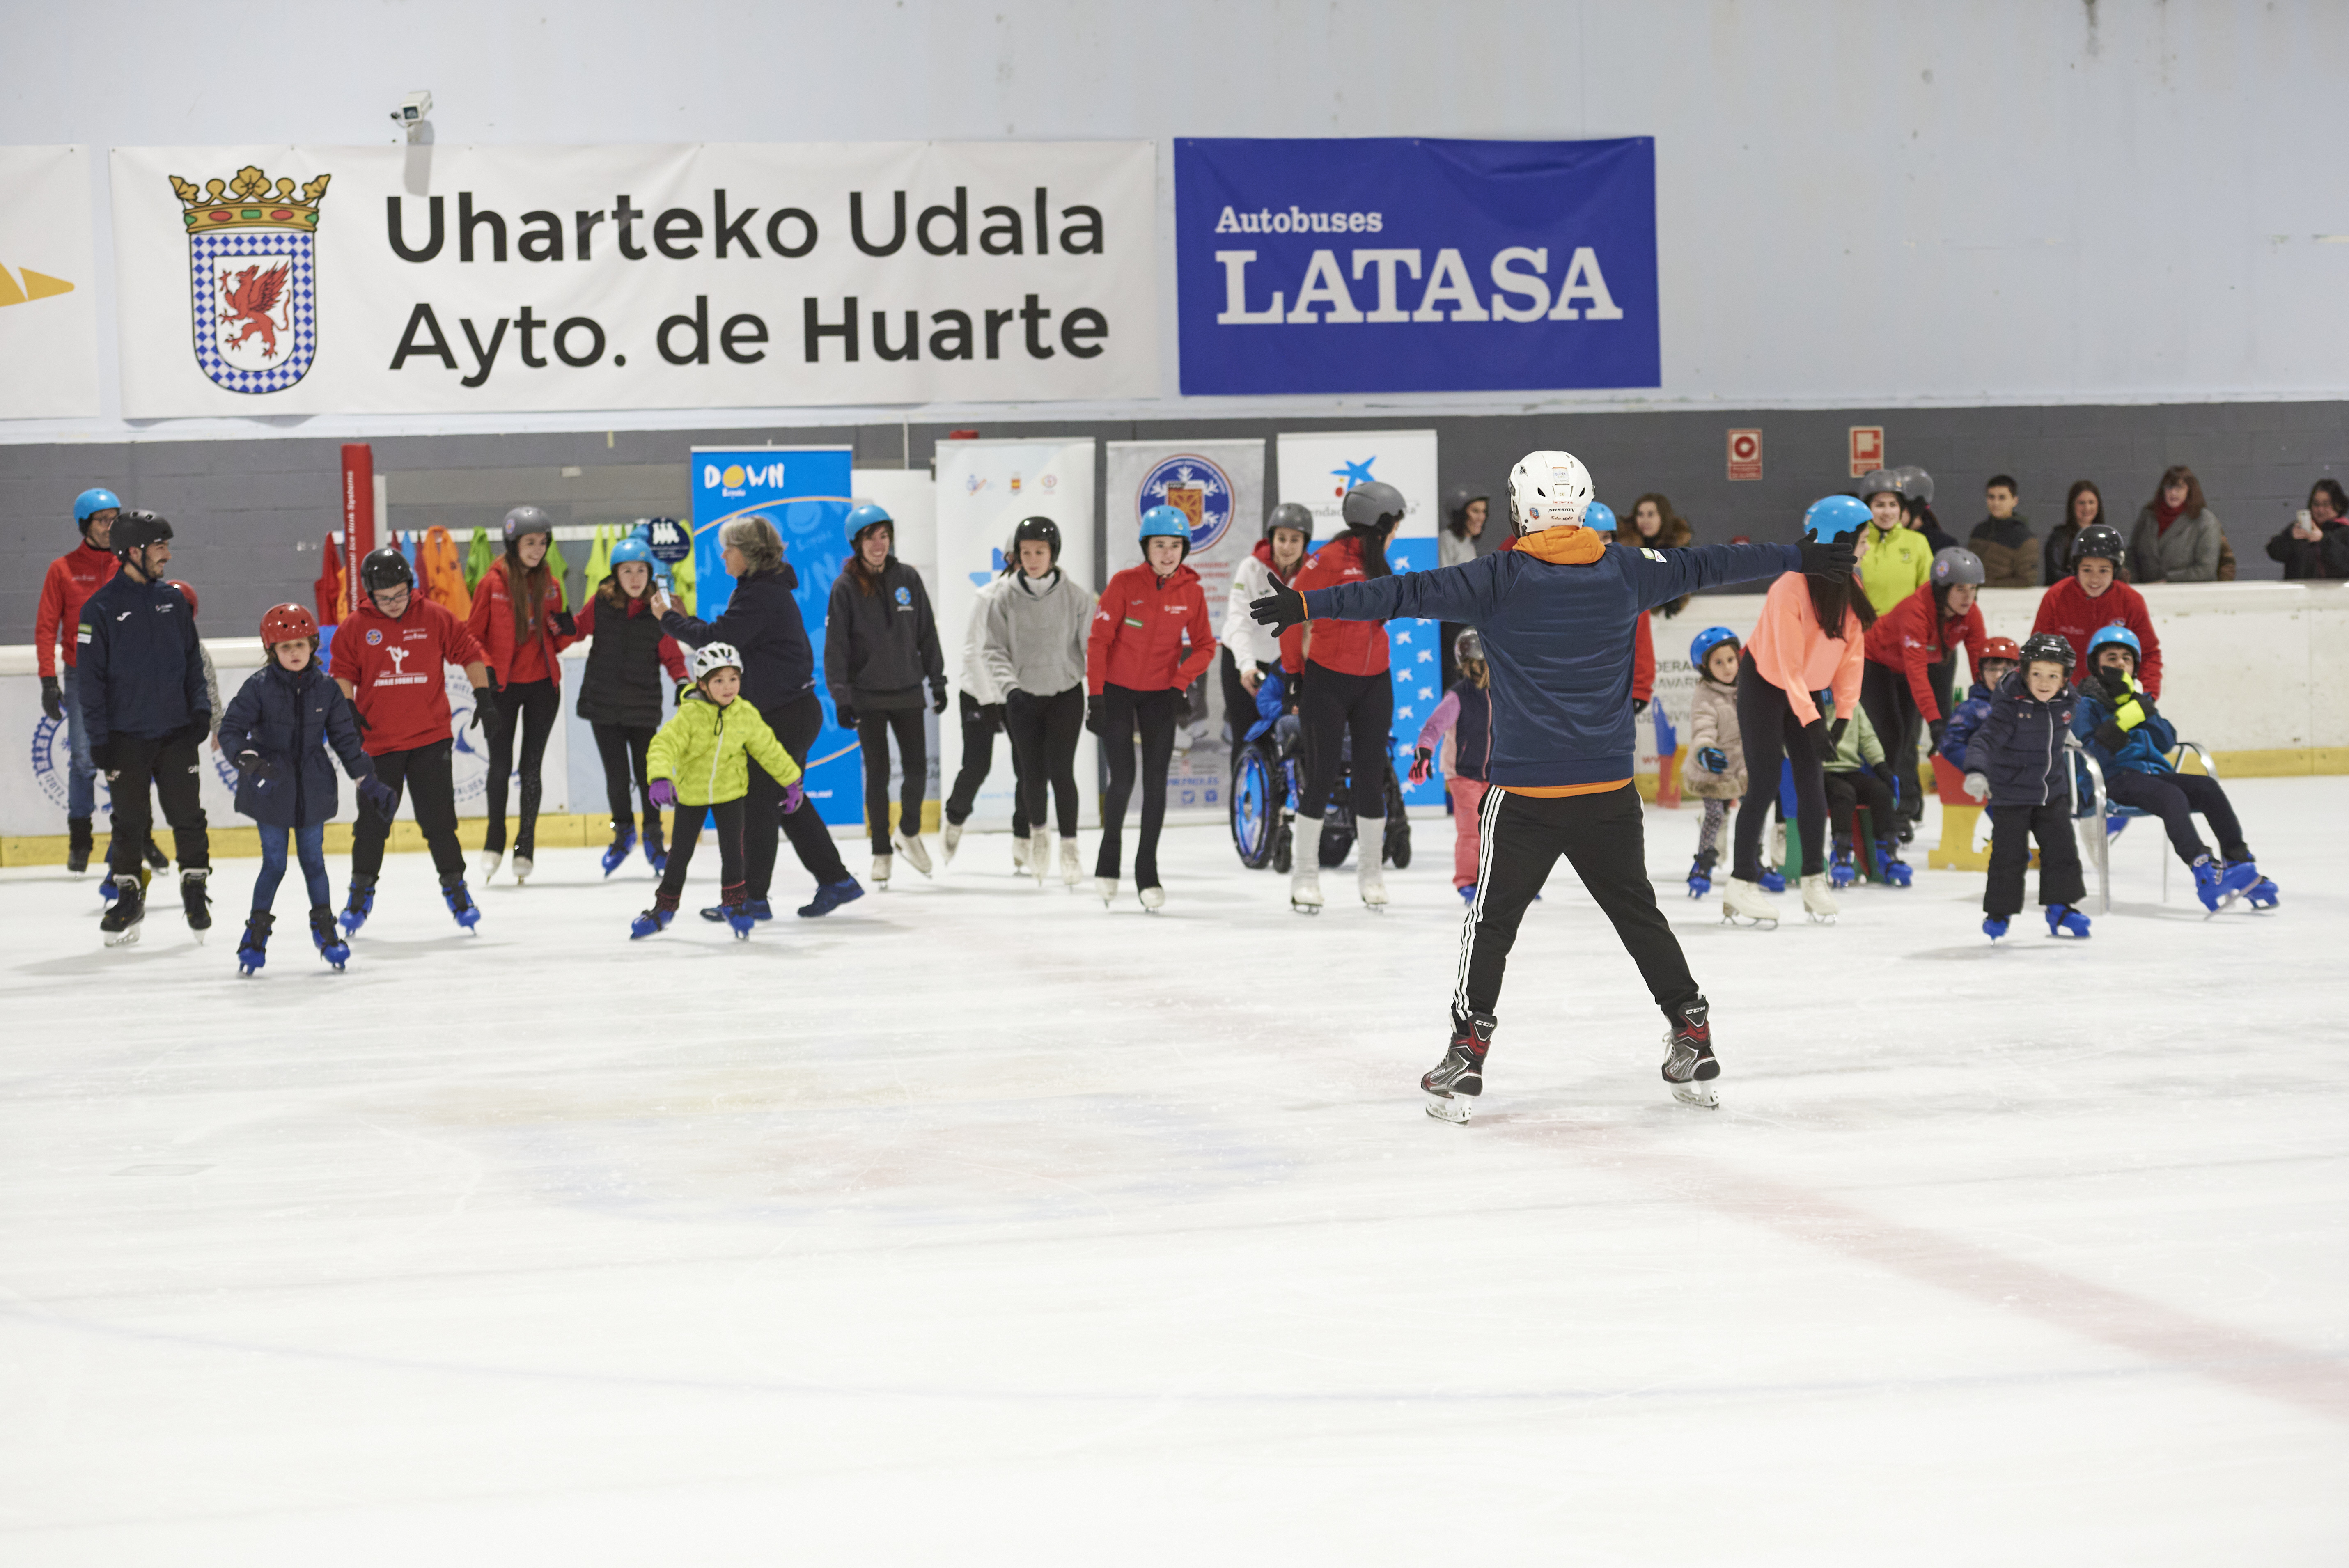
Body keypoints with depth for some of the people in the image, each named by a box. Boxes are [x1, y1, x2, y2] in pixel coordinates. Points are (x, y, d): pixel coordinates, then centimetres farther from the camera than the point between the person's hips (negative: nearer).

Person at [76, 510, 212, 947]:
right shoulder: (100, 608, -7)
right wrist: (99, 737, -8)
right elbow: (90, 676, -5)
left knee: (187, 813, 3)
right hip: (126, 736, -3)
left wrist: (200, 708, 5)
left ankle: (195, 888, 17)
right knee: (130, 821, 4)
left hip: (176, 731, 3)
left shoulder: (172, 599, 7)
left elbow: (193, 658, 15)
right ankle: (128, 894, 18)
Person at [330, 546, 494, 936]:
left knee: (438, 817, 1)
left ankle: (454, 886, 16)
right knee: (373, 820, 4)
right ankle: (362, 890, 21)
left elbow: (469, 651, 7)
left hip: (430, 738, 0)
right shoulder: (355, 627, -2)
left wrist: (483, 693, 2)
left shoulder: (433, 617, -1)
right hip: (378, 740, 0)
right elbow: (342, 673, 5)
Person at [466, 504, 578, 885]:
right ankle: (494, 842, 17)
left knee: (532, 765, 5)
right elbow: (473, 634, 0)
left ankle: (526, 846, 13)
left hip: (542, 685, 2)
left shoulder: (551, 585, 5)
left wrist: (566, 628, -10)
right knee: (501, 763, 1)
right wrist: (484, 670, -14)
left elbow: (557, 642, 12)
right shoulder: (492, 583, -5)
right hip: (502, 686, -2)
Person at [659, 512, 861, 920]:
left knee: (759, 802, -2)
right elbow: (727, 639, 16)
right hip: (791, 710, 10)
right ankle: (835, 881, 19)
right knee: (786, 801, 16)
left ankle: (752, 897, 4)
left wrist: (669, 618, -8)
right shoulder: (764, 589, 15)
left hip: (785, 713, -10)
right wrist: (684, 619, 10)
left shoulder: (761, 596, -18)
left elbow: (716, 639, -21)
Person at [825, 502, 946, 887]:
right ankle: (881, 852, 12)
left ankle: (909, 833, 27)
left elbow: (927, 633, 8)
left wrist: (938, 680, 7)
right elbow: (836, 646, -8)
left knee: (917, 769, 2)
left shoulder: (908, 578, 2)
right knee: (878, 774, 1)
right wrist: (841, 697, -13)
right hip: (868, 695, -3)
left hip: (907, 692, 3)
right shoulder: (846, 587, -7)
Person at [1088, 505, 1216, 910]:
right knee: (1123, 779, -5)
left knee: (1155, 782, -1)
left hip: (1160, 694, 2)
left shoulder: (1191, 592, -5)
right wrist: (1095, 696, -13)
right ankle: (1109, 858, 19)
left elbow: (1204, 646, 4)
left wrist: (1180, 682, -11)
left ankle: (1147, 872, 7)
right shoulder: (1124, 584, -13)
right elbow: (1098, 639, -10)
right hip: (1116, 690, -2)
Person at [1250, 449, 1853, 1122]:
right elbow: (1707, 565, 15)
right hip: (1608, 789, 3)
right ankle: (1693, 1040, 18)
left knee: (1493, 920, 7)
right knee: (1638, 914, 17)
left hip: (1524, 794, -3)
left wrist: (1311, 605, -16)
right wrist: (1801, 558, 29)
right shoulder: (1624, 570, 3)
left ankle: (1467, 1054, 2)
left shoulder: (1500, 578, -8)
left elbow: (1410, 593, -15)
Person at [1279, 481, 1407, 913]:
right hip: (1328, 679, -6)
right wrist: (1293, 674, -5)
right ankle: (1304, 875, 8)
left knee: (1372, 775, 7)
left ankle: (1371, 873, 17)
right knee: (1322, 775, -2)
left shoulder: (1378, 562, 10)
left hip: (1373, 682, 6)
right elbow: (1293, 615, -10)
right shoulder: (1331, 558, -13)